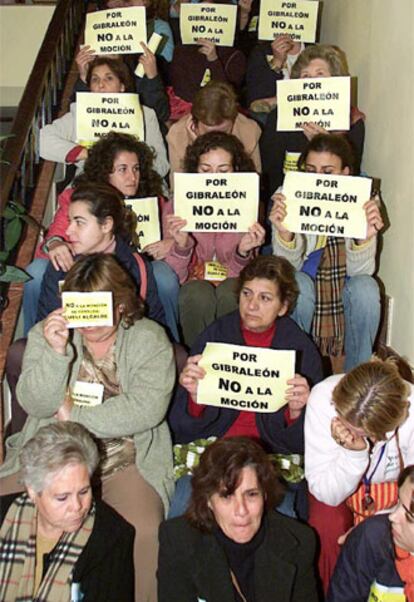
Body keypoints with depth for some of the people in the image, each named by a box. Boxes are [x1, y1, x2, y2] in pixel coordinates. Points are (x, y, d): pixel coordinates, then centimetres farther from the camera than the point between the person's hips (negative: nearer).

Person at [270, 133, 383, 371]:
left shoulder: (363, 202, -12)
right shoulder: (289, 198, -14)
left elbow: (360, 270, -17)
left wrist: (365, 237, -39)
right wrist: (284, 233, -40)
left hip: (344, 299, 1)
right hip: (304, 295, -1)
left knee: (365, 287, -29)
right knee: (298, 282, -31)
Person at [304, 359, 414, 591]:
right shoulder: (323, 397, -32)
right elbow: (327, 494, -26)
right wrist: (354, 452, -42)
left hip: (395, 487, 0)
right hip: (336, 485, 0)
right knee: (326, 526, -26)